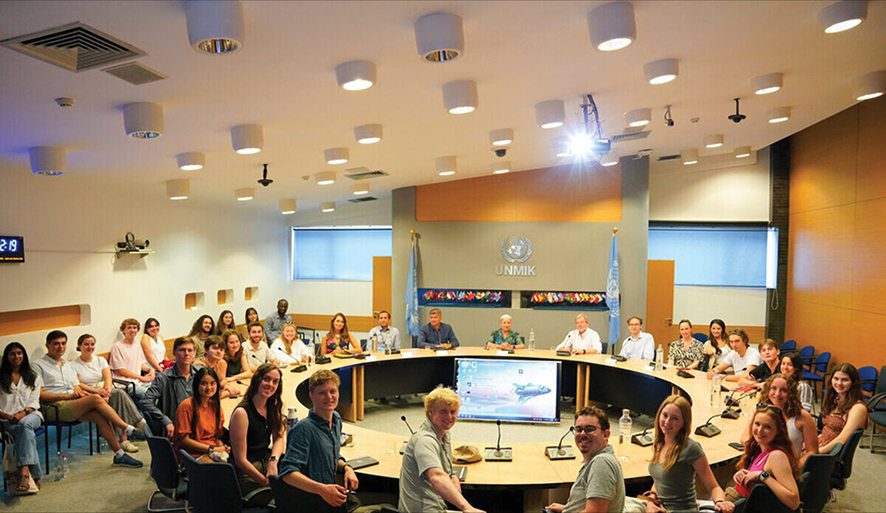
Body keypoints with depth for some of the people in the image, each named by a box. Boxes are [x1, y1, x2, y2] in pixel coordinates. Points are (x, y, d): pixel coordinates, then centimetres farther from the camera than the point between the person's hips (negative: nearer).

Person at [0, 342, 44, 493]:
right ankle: (35, 475, -40)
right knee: (26, 431, -35)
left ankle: (24, 472, -48)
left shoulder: (33, 377, 19)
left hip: (30, 415, 1)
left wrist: (23, 413, -12)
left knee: (24, 424, -37)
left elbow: (34, 402, 8)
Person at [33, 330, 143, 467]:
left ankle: (119, 455, -24)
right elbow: (39, 394, -6)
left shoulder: (69, 366, 27)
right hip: (53, 408, -6)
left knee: (100, 416, -24)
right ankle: (129, 429, -25)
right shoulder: (39, 366, 5)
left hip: (73, 405, 6)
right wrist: (68, 396, -15)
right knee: (96, 399, -29)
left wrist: (80, 393, -4)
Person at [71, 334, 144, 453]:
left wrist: (107, 391, -18)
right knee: (119, 394, -34)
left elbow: (108, 378, 3)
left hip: (104, 390, 4)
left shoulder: (100, 360, 17)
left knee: (119, 393, -33)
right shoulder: (73, 365, 7)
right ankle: (140, 422, -35)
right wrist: (97, 391, -21)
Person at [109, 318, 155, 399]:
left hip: (138, 381, 7)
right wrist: (141, 378, -13)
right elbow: (121, 370, -8)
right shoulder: (117, 347, -5)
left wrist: (150, 369, 1)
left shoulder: (137, 345, 17)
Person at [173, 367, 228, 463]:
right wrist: (211, 448, -15)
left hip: (213, 451, 6)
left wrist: (222, 447, -6)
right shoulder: (186, 406, -8)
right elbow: (183, 439, -9)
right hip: (193, 454, -6)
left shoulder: (216, 407, 11)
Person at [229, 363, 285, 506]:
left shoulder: (273, 407, 5)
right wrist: (266, 482, -20)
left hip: (266, 462, 7)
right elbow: (240, 460, -17)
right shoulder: (241, 412, -18)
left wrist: (273, 461, -14)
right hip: (246, 473, -7)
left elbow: (279, 438, 6)